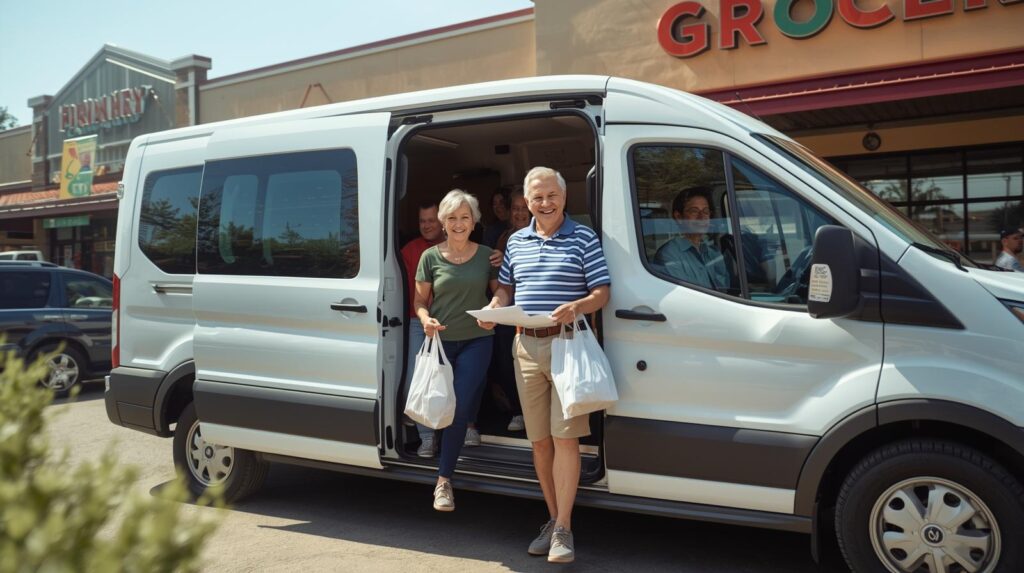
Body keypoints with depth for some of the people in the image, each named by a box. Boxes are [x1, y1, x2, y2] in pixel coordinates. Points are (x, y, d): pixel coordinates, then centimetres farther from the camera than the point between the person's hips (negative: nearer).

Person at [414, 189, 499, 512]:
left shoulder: (486, 256, 2)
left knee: (458, 409, -7)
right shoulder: (431, 257, 0)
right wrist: (426, 320, -16)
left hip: (476, 341, -1)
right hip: (441, 341, 1)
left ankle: (444, 479, 3)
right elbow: (421, 300, 4)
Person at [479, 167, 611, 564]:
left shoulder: (583, 239, -1)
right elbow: (505, 288, 22)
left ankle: (562, 529, 1)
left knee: (565, 438, -7)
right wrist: (493, 309, 0)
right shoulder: (517, 241, 13)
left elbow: (602, 293, -4)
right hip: (526, 346, 5)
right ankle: (553, 519, 24)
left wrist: (576, 307, -24)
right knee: (539, 440, 9)